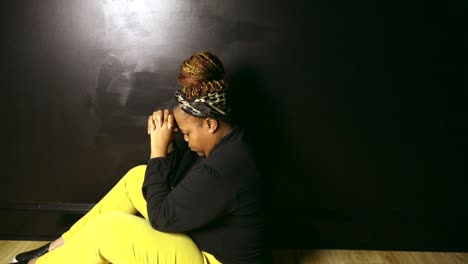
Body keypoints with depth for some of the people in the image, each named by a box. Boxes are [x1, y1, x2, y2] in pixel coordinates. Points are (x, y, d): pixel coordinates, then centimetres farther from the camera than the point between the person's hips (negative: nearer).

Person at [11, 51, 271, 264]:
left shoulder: (221, 172, -33)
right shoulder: (227, 138, -4)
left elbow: (161, 218, -22)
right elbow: (176, 176, 4)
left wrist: (158, 150, -21)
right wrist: (168, 144, -15)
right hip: (204, 236, 9)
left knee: (107, 227, -15)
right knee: (138, 177, 5)